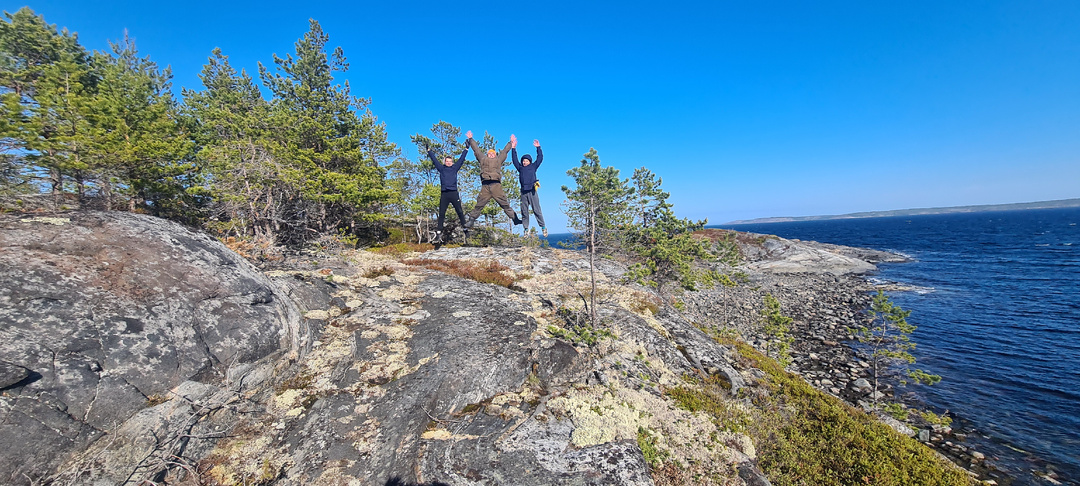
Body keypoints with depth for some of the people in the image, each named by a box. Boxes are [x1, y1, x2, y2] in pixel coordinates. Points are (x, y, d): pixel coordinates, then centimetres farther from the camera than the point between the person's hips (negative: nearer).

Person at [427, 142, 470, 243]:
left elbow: (461, 159, 19)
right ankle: (439, 234, 1)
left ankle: (465, 230, 6)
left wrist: (466, 148, 23)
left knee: (460, 212, -1)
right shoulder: (441, 168, 15)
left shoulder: (455, 168, 15)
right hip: (444, 194, 0)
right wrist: (429, 150, 25)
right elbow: (434, 159, 20)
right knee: (441, 214, 0)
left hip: (454, 193, 0)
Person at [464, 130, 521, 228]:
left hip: (496, 185, 0)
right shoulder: (483, 159, 24)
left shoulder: (498, 160, 24)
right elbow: (476, 149, 34)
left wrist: (511, 142, 48)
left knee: (505, 204, 0)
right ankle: (471, 220, 2)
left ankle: (514, 218, 2)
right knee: (479, 205, -2)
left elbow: (505, 150, 37)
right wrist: (470, 139, 42)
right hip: (485, 186, 0)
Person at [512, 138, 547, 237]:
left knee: (537, 210, -5)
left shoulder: (533, 167, 13)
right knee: (524, 211, 3)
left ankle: (543, 227, 2)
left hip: (532, 191, -3)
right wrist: (513, 149, 17)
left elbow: (540, 158, 11)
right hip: (523, 192, 3)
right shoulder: (520, 168, 18)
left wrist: (538, 148, 9)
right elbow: (514, 160, 20)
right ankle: (526, 229, 10)